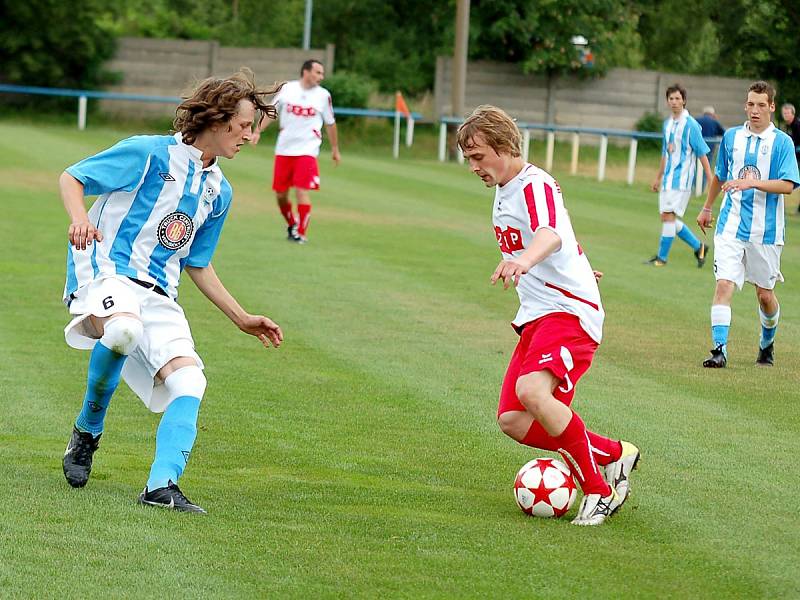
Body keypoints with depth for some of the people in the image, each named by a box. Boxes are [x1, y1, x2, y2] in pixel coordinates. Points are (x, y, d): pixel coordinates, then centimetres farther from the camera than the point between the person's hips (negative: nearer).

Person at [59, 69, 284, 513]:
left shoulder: (219, 192, 17)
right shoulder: (149, 153, -3)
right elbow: (72, 177, 0)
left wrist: (242, 319, 23)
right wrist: (78, 217, -22)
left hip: (158, 293, 7)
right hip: (105, 269, -6)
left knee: (189, 383, -16)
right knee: (124, 329, -39)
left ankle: (161, 486, -22)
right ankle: (87, 431, -15)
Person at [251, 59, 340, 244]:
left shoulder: (323, 95, 0)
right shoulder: (287, 89, 1)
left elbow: (330, 123, 10)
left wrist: (335, 149, 15)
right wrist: (258, 131, 1)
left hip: (307, 150, -2)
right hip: (283, 149, 2)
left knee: (302, 191, -14)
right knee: (280, 193, 7)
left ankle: (302, 233, -3)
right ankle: (291, 225, 30)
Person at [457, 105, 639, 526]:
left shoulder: (535, 186, -15)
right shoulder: (503, 190, 16)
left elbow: (550, 236, -37)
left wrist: (524, 260, -59)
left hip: (569, 310, -10)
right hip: (534, 317, 10)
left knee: (532, 391, -33)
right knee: (513, 421, -2)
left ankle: (600, 490, -19)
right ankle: (613, 455, 15)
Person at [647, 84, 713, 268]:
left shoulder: (690, 125, -10)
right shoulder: (667, 123, 12)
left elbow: (702, 153, -10)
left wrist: (710, 179, -12)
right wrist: (658, 178, 26)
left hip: (682, 178, -8)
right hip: (668, 177, 8)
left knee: (669, 215, -11)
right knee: (667, 217, 8)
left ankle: (662, 257, -2)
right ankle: (698, 247, 23)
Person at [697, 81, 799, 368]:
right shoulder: (731, 137, 8)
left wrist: (752, 183, -26)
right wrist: (707, 208, 31)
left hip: (766, 231, -2)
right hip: (731, 225, 2)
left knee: (765, 294, 9)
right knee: (724, 284, -15)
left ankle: (767, 344, 35)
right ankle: (719, 350, -17)